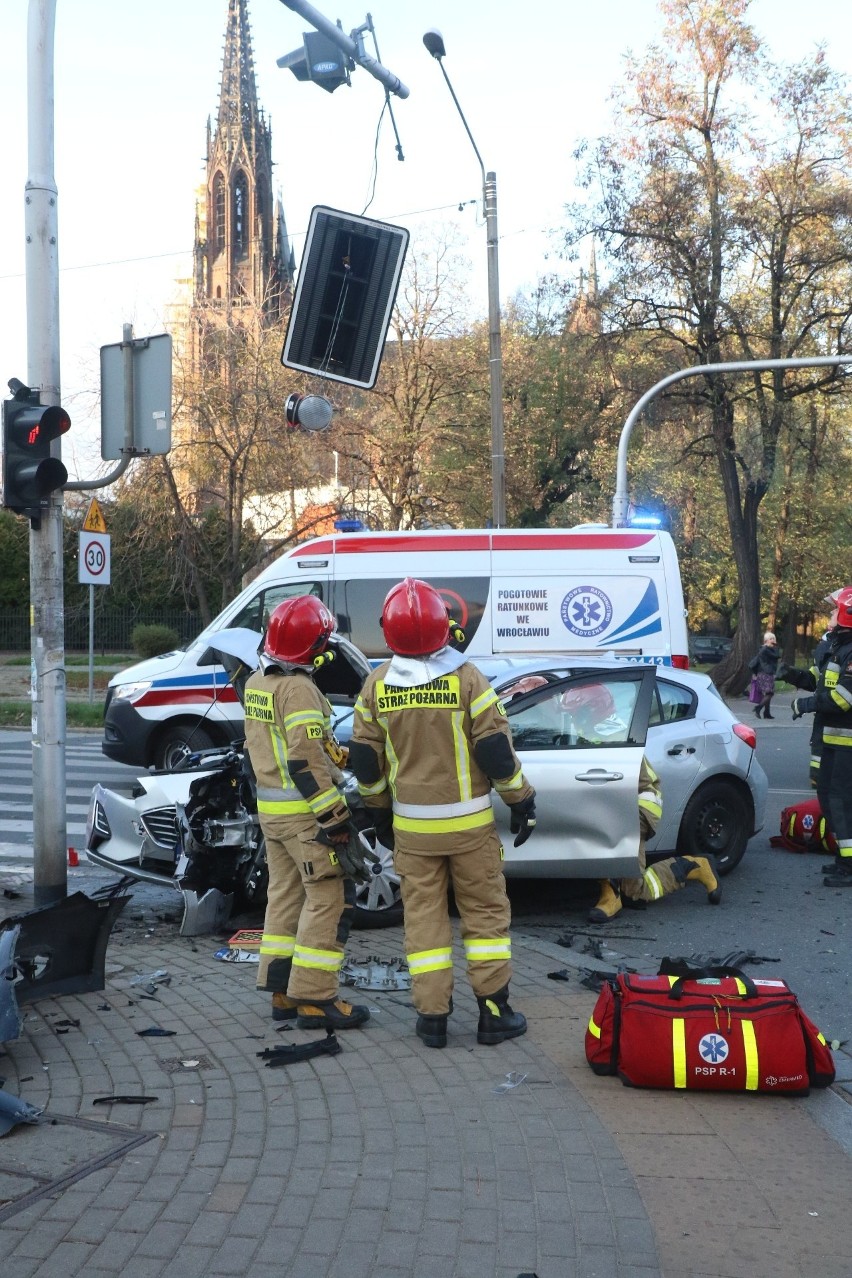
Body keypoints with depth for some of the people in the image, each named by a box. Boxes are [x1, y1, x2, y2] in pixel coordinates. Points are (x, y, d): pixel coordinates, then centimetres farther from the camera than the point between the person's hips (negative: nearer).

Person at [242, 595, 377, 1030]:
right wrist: (337, 819, -21)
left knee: (285, 896, 15)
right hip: (304, 813, -10)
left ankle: (283, 992, 20)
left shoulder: (256, 684, 11)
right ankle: (314, 998, -3)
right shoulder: (298, 689, -19)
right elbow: (307, 762, -23)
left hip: (270, 809, 10)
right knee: (329, 900, -4)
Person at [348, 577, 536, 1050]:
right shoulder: (466, 678, -12)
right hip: (468, 822, -2)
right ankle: (493, 1012, 12)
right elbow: (496, 750, -11)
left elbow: (365, 761, 4)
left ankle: (432, 1016, 11)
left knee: (423, 915, 10)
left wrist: (379, 811, 18)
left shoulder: (376, 686, -3)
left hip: (411, 825, 2)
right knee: (485, 912, 9)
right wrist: (521, 801, 2)